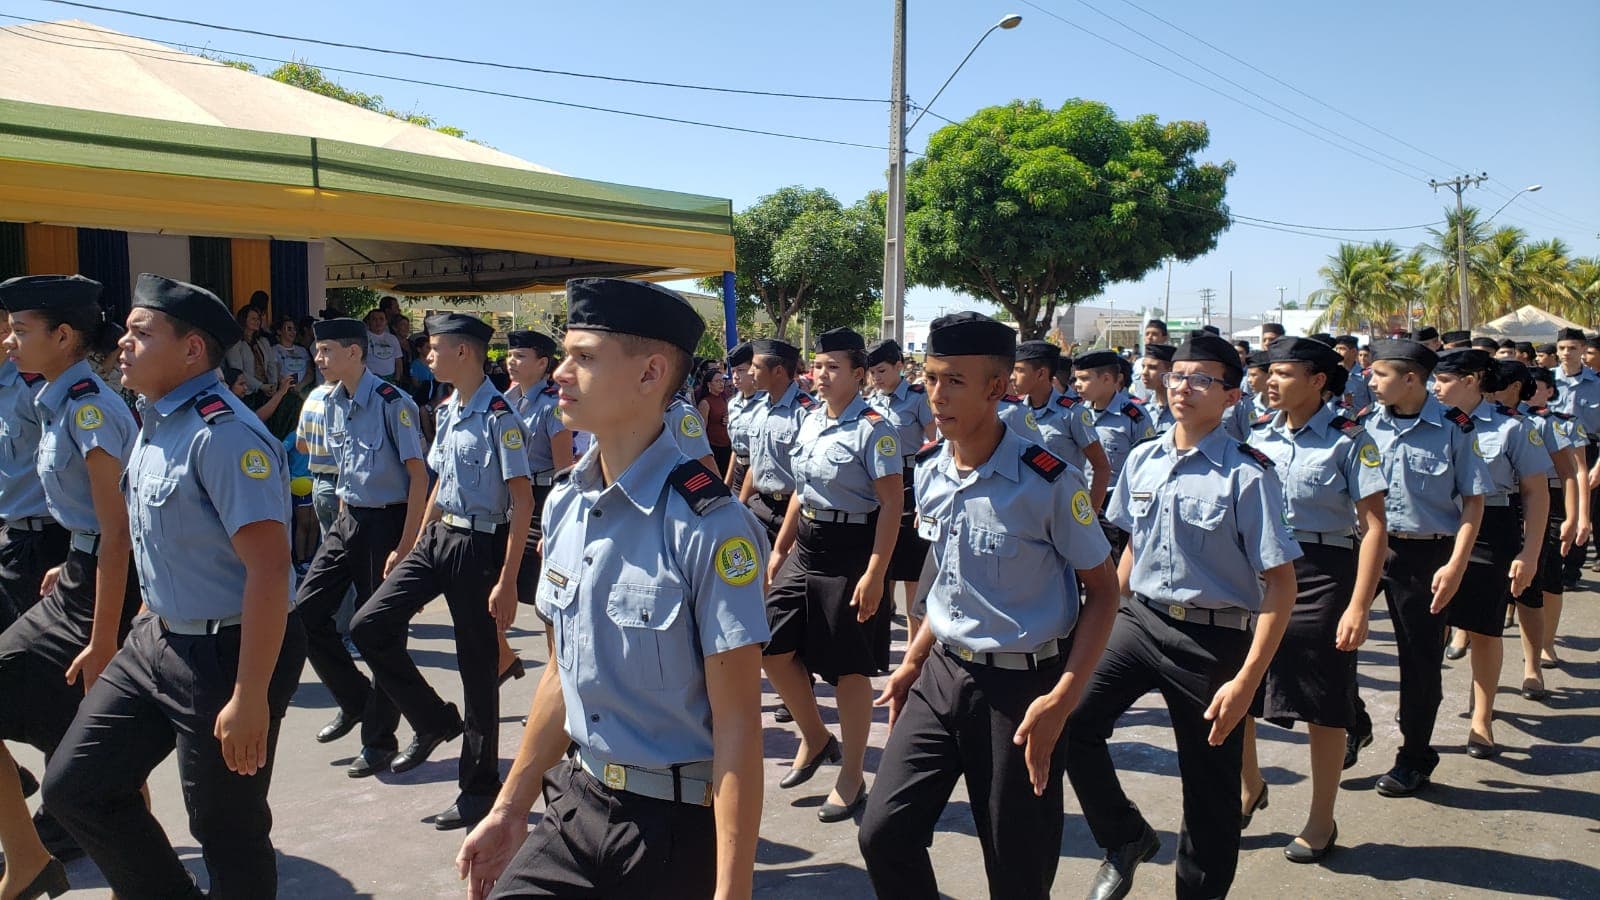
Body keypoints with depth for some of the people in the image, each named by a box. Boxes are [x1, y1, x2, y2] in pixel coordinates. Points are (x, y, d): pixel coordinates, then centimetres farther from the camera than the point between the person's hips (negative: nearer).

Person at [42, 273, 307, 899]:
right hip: (157, 639, 9)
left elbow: (269, 569, -26)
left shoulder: (223, 433, -22)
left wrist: (250, 698, -26)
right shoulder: (153, 425, 8)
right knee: (73, 785, 13)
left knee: (227, 829, 5)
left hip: (225, 654, -9)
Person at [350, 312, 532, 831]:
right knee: (369, 625, 0)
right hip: (438, 537, 8)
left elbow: (522, 501, -19)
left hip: (479, 545, -8)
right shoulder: (449, 411, 8)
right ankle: (434, 721, 18)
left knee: (478, 667, 5)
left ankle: (479, 787, 22)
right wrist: (416, 544, 20)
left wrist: (507, 581, -20)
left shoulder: (499, 416, -18)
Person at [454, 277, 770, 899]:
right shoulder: (563, 504, 1)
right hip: (577, 805, 6)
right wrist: (511, 808, 16)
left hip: (678, 827, -6)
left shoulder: (709, 527, -21)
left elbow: (736, 724, -19)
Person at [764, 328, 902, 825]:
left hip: (850, 551, -7)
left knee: (849, 667, 3)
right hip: (806, 545, 7)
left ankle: (852, 777, 19)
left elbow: (891, 504, -16)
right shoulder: (810, 421, 9)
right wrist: (780, 548, 17)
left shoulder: (872, 428, -13)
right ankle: (815, 738, 29)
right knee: (772, 646, 4)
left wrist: (874, 573, -21)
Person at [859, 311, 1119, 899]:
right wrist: (913, 662, 14)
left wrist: (1062, 698, -18)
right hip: (941, 674, 6)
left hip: (1020, 685, -5)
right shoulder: (928, 471, 1)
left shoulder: (1049, 481, -17)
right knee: (883, 833, 3)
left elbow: (1102, 590, -10)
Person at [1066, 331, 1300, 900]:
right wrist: (1106, 615, 15)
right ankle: (1126, 839, 13)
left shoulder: (1247, 475, -13)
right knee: (1071, 720, -12)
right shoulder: (1143, 460, 4)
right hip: (1139, 619, 5)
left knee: (1209, 788, 8)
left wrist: (1246, 680, -19)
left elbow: (1280, 585, -14)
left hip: (1214, 638, -4)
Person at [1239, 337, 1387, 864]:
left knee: (1322, 706, 6)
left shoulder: (1349, 441, -7)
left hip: (1321, 576, -4)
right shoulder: (1260, 437, 7)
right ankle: (1249, 785, 34)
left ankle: (1322, 820, 24)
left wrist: (1358, 607, -17)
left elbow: (1373, 528, -11)